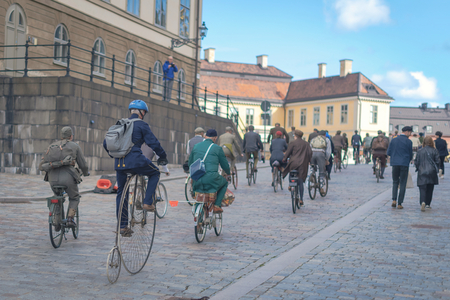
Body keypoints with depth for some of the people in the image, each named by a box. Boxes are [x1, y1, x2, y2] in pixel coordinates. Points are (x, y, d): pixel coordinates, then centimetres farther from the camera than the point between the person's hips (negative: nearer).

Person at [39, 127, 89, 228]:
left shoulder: (52, 146, 19)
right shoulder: (75, 146, 10)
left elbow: (42, 165, 15)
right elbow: (83, 164, 11)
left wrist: (42, 168, 39)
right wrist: (86, 173, 33)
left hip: (53, 178, 3)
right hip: (68, 178, -3)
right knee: (74, 198, 24)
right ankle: (70, 219, 5)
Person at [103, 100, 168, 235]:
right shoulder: (141, 125, -1)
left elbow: (106, 144, 21)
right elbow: (153, 143, -5)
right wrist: (163, 157, 10)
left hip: (119, 163, 6)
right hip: (136, 161, -6)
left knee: (121, 193, 16)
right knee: (155, 173, 21)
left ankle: (123, 226, 16)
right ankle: (148, 203, 9)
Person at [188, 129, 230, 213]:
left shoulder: (196, 146, 12)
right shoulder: (217, 148, 1)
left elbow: (190, 163, 21)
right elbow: (225, 166, 9)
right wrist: (229, 173, 32)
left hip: (197, 181, 4)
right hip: (211, 179, -4)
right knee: (225, 182, 28)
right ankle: (217, 205, 14)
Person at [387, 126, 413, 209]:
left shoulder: (394, 140, 3)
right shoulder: (408, 142, -5)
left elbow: (388, 152, 5)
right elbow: (410, 154, 2)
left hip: (395, 163, 3)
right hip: (405, 164, -3)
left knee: (395, 182, 16)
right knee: (403, 184, 5)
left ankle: (394, 200, 0)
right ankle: (400, 203, 3)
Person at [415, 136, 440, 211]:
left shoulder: (420, 151, 0)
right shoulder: (434, 151, -3)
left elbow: (416, 162, 2)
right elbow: (437, 161, -5)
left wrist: (418, 168, 20)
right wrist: (435, 167, 15)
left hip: (422, 173, 0)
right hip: (431, 172, 0)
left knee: (422, 188, -3)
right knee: (430, 189, 14)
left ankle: (422, 202, -26)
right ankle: (427, 204, 21)